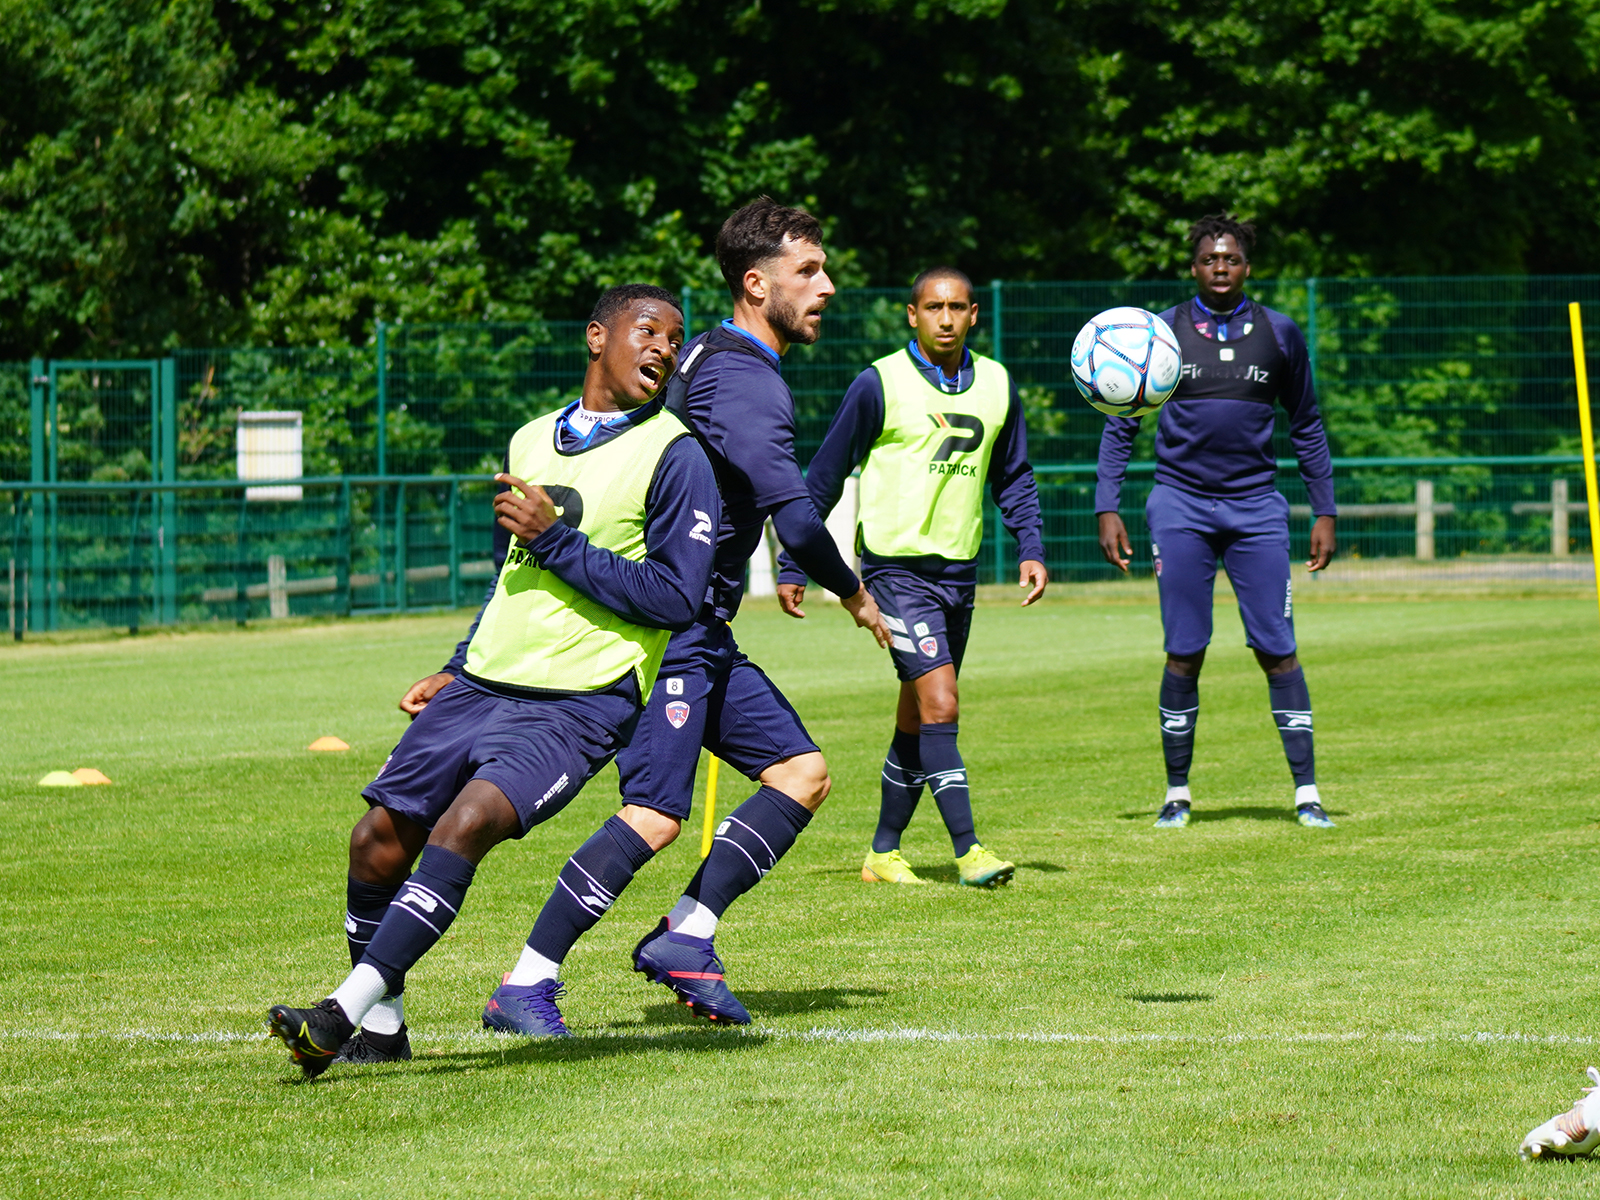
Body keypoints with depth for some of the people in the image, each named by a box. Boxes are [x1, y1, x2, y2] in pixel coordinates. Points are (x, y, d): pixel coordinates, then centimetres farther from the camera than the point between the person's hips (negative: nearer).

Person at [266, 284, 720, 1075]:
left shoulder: (674, 457, -6)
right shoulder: (531, 441, 15)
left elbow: (676, 599, -14)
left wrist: (555, 540, -14)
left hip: (580, 704, -7)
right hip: (484, 684, 7)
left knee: (468, 821, -27)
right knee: (380, 837, -1)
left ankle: (344, 1012, -29)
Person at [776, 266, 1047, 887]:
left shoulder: (997, 385, 6)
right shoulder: (879, 385, -8)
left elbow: (1014, 478, 19)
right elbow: (824, 476, -1)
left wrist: (1031, 549, 5)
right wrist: (793, 567, 0)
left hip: (958, 573, 5)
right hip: (897, 569, -5)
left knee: (917, 720, 11)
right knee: (939, 706, -16)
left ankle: (884, 852, 20)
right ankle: (968, 851, -18)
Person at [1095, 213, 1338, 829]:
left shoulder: (1279, 334, 5)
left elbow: (1306, 426, 13)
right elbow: (1120, 425, 8)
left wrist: (1324, 512, 9)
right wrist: (1107, 508, 0)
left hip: (1256, 506, 1)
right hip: (1181, 506, -1)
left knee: (1277, 649, -5)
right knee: (1184, 652, -1)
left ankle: (1306, 790, -2)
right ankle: (1177, 792, 9)